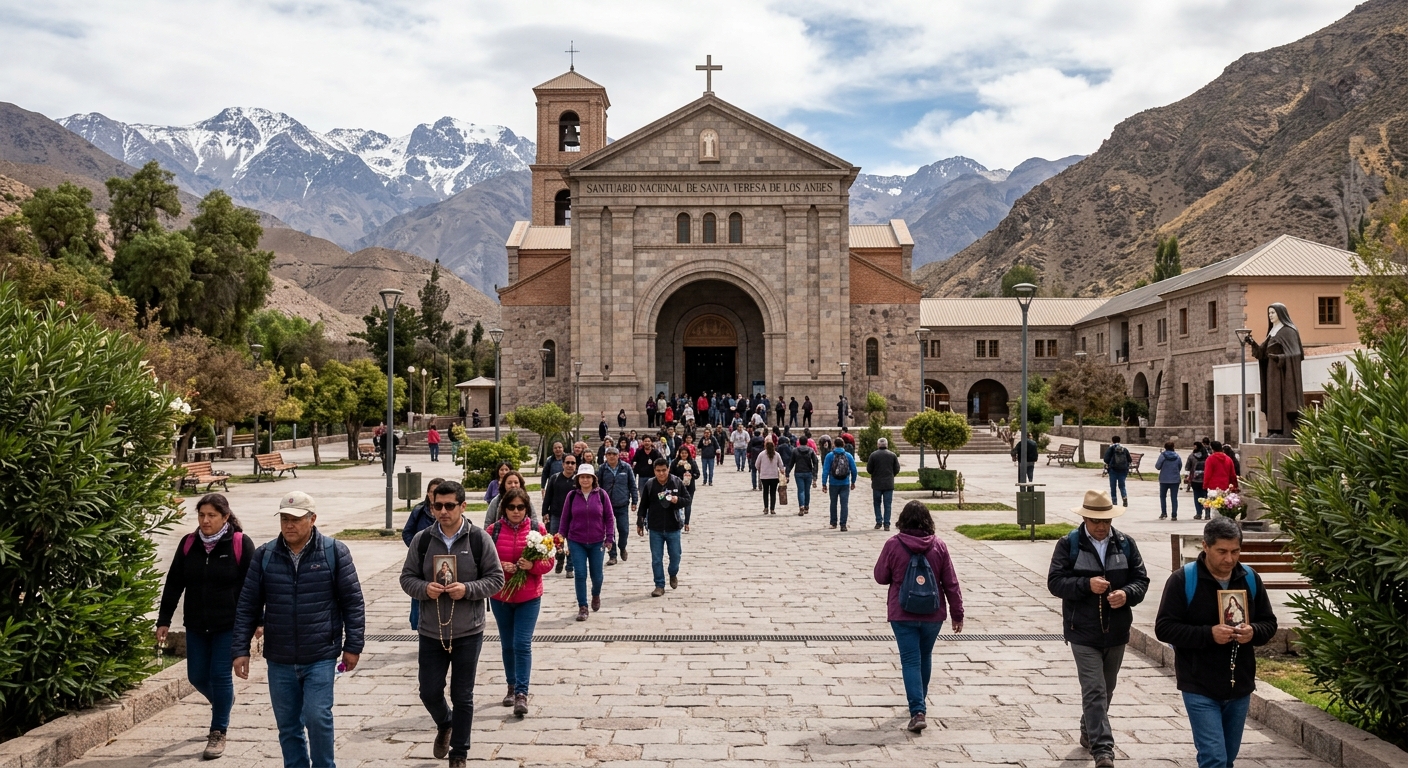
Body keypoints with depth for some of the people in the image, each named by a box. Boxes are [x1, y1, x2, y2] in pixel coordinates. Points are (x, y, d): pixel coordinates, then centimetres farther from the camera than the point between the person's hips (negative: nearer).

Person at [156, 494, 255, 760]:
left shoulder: (241, 544, -10)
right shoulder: (188, 543, 2)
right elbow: (173, 584, 7)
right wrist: (164, 621, 5)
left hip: (229, 626, -4)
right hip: (196, 626, 5)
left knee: (220, 676, -2)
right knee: (197, 676, 10)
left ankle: (218, 733, 14)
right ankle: (224, 703, 41)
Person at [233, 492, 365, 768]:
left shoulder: (334, 552, -4)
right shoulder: (264, 555, 3)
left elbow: (353, 602, -2)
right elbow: (247, 606, 7)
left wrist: (353, 646, -4)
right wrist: (240, 649, 4)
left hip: (321, 657, -3)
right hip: (279, 660, 3)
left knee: (317, 717, -9)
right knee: (288, 726, 10)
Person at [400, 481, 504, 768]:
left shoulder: (480, 539, -8)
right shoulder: (421, 540, -2)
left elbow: (496, 578, -4)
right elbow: (407, 578, 4)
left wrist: (468, 589, -21)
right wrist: (424, 588, -17)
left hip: (468, 633, -2)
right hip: (431, 632, 2)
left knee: (462, 697, 7)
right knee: (429, 692, 10)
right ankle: (444, 725, 43)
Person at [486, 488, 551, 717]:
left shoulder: (537, 529, -2)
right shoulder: (493, 530, -1)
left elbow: (548, 562, 0)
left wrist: (533, 565, -19)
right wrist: (499, 566, -18)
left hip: (529, 597, -2)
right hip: (500, 597, 2)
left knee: (522, 644, -9)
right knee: (507, 644, 13)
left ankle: (522, 693, -6)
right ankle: (512, 686, 29)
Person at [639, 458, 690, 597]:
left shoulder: (677, 482, -6)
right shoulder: (649, 485, -4)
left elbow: (688, 500, 0)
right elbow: (643, 505, 4)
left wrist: (678, 500, -21)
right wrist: (640, 523, 5)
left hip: (673, 528, 0)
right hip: (655, 529, 0)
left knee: (675, 555, 12)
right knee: (656, 559, 4)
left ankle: (673, 574, 42)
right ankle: (659, 585, 14)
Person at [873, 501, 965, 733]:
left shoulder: (893, 545, -11)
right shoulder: (939, 546, -5)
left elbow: (880, 577, -1)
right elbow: (951, 583, -2)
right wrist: (957, 613, 6)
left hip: (902, 615, -3)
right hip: (933, 614, 3)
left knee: (910, 661, 0)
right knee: (925, 657, 21)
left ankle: (918, 711, -11)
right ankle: (920, 702, 37)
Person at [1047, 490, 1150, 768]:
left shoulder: (1126, 544, 4)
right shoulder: (1068, 544, -6)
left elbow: (1141, 579, 4)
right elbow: (1055, 582, -11)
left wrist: (1127, 594, -18)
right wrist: (1087, 585, -26)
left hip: (1117, 632, 4)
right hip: (1083, 633, -4)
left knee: (1106, 690, 19)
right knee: (1094, 692, -10)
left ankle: (1089, 733, 40)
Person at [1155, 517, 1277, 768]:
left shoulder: (1250, 579, 3)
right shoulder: (1182, 580, -12)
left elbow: (1269, 622, 10)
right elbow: (1164, 628, -13)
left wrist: (1253, 632, -14)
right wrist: (1208, 634, -25)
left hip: (1240, 686, 5)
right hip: (1200, 688, -5)